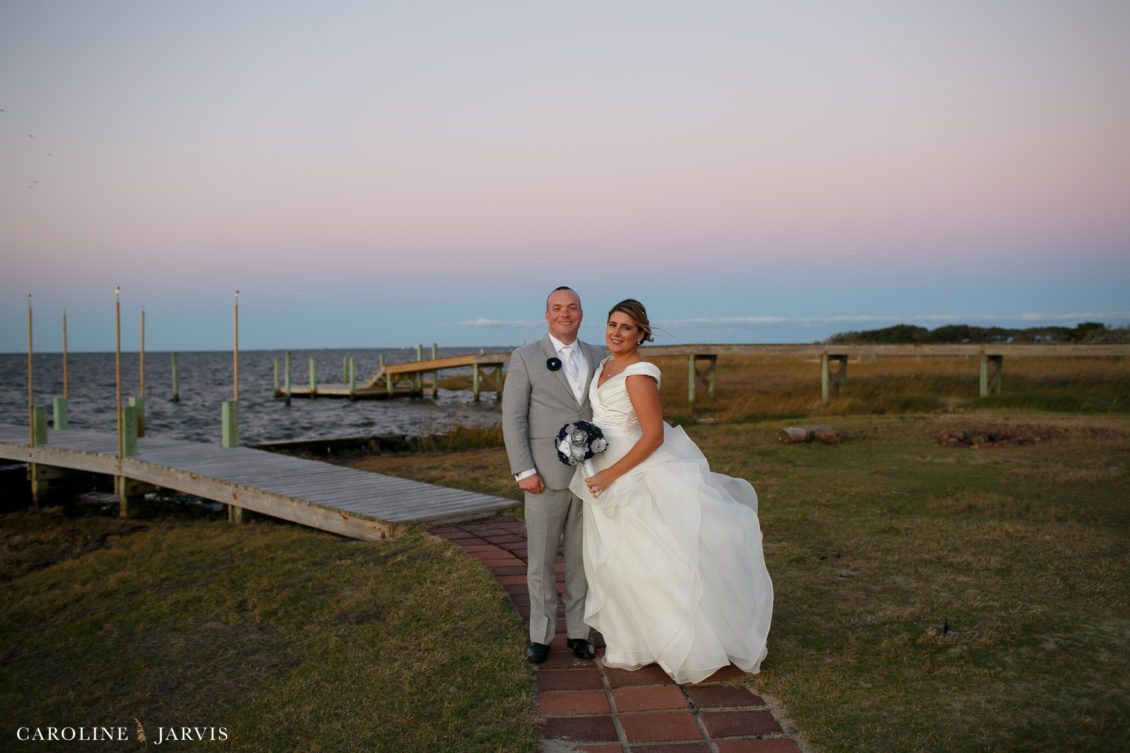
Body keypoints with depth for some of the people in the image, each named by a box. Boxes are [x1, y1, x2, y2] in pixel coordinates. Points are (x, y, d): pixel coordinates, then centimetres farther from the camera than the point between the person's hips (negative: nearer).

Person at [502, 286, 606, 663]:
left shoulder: (597, 357, 10)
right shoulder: (525, 358, -2)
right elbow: (513, 418, -6)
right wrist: (524, 471, -12)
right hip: (546, 475, -3)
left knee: (582, 556, 10)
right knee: (541, 557, 5)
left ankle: (578, 631, 23)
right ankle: (540, 635, 20)